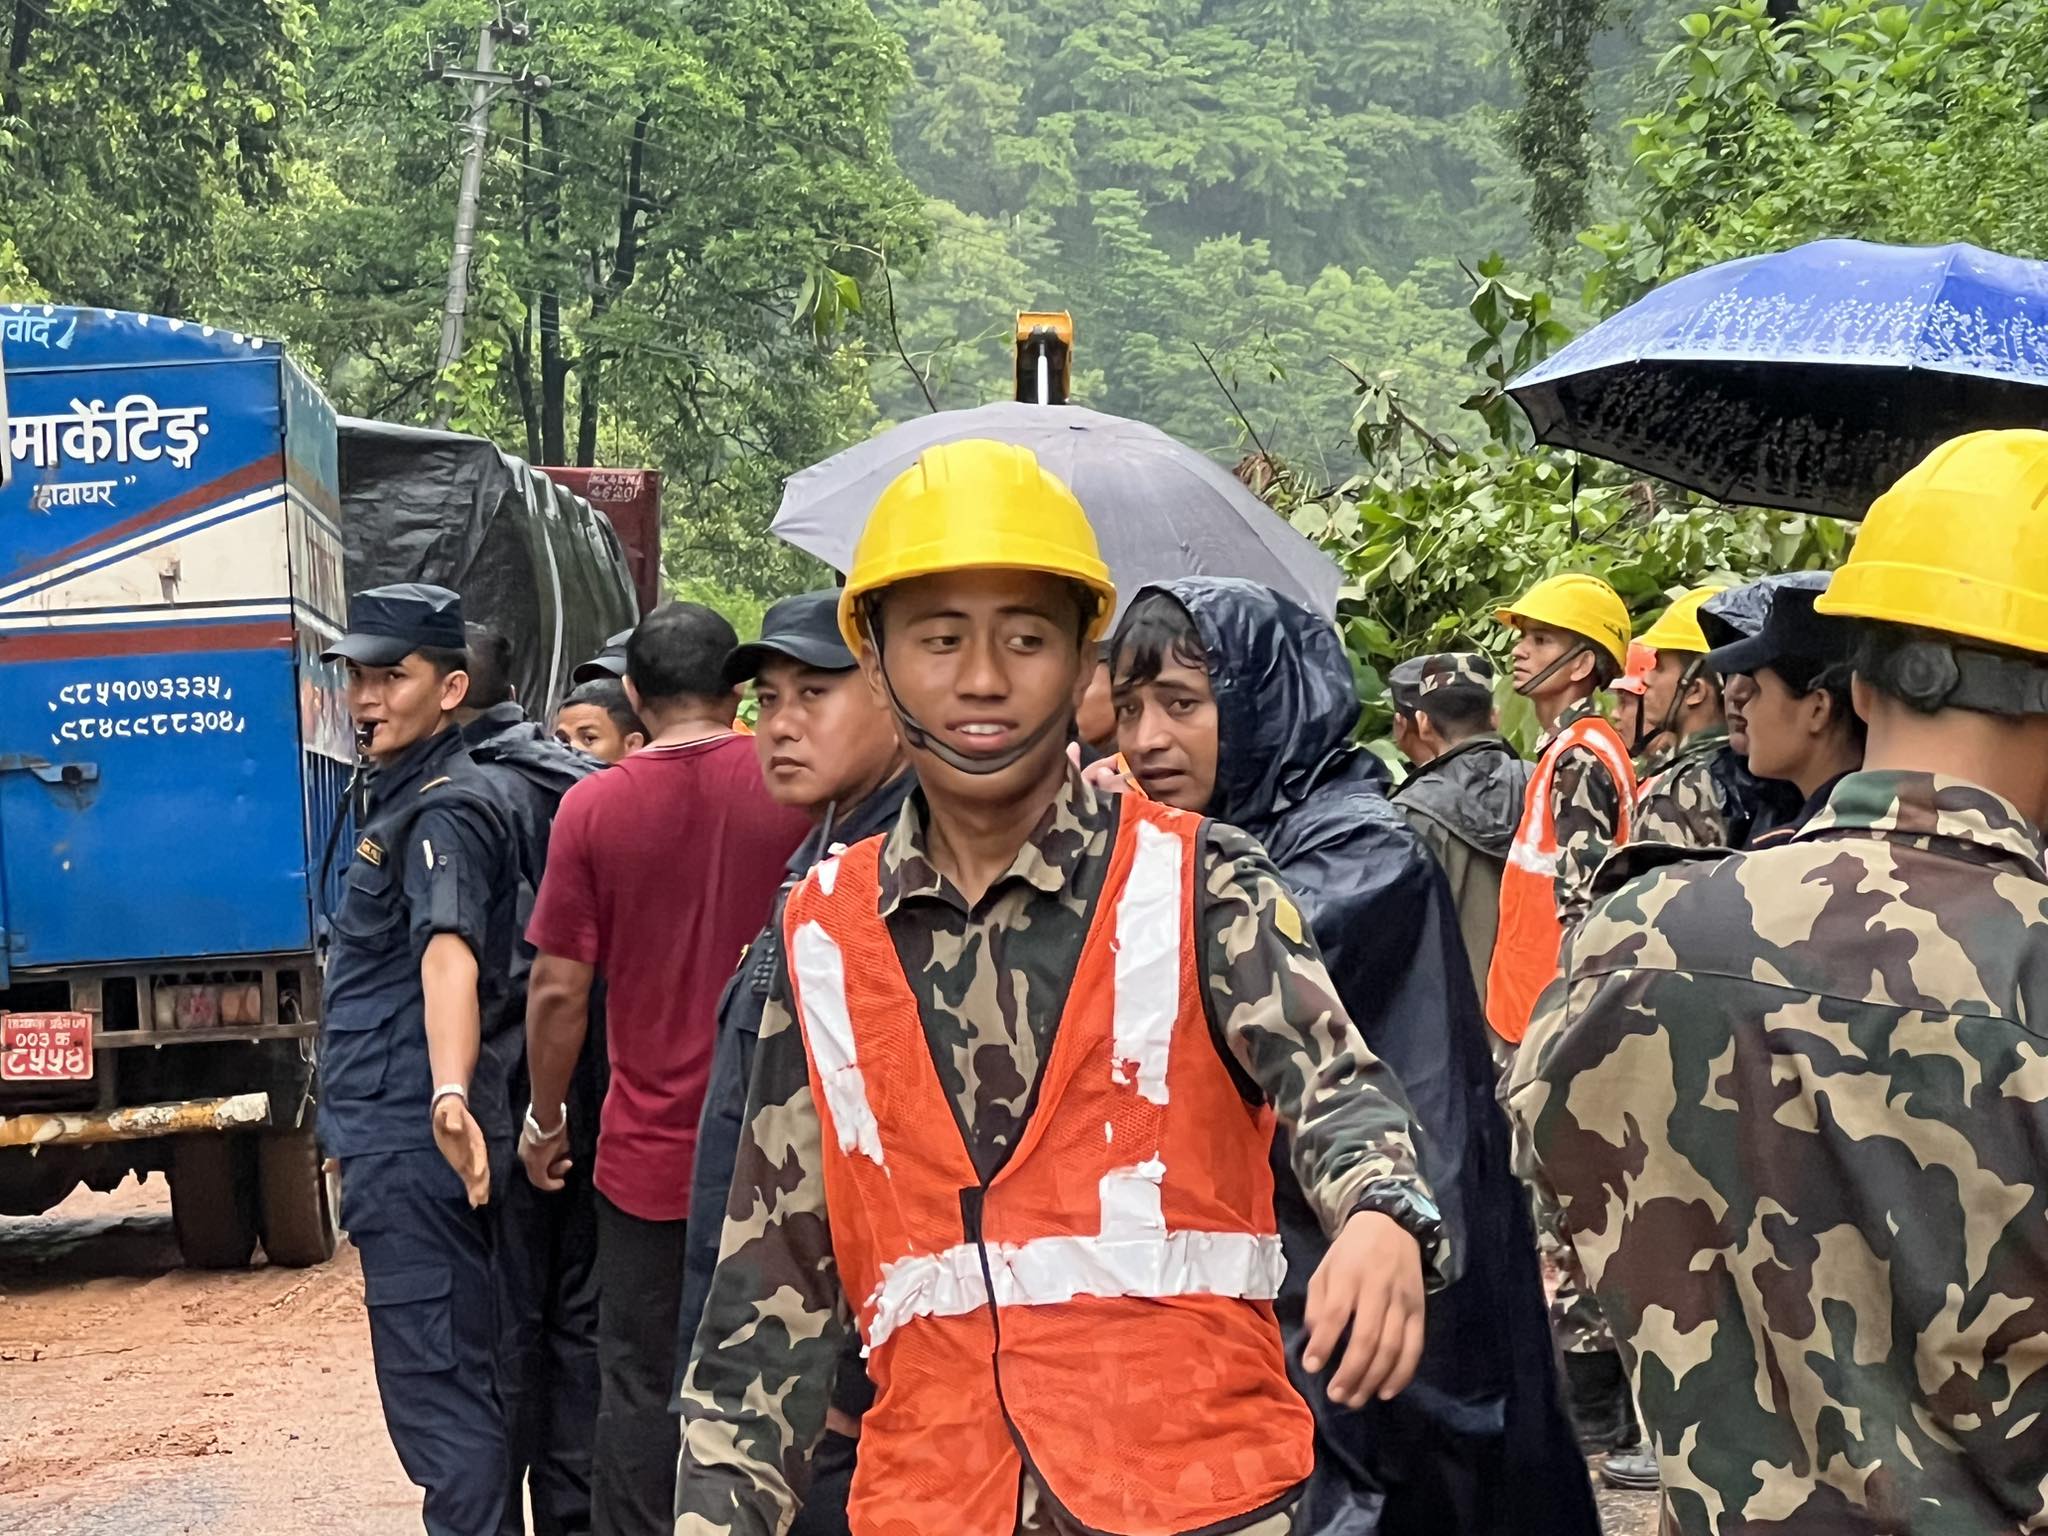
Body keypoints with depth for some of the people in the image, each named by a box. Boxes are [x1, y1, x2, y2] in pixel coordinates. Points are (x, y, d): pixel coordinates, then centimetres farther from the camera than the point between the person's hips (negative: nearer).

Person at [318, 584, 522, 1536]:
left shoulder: (445, 811, -15)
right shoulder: (400, 799, 18)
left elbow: (449, 955, -33)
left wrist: (450, 1093, -48)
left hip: (415, 1143, -11)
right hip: (396, 1138, 11)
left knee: (435, 1391, -10)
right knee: (462, 1382, 17)